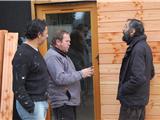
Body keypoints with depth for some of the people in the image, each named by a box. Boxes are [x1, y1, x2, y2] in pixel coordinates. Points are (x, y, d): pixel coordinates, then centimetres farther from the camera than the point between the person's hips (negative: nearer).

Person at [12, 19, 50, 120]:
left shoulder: (35, 51, 11)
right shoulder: (23, 54, -18)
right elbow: (18, 87, -20)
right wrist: (30, 107, -20)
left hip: (41, 102, 9)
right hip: (32, 104, -9)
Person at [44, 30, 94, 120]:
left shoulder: (62, 55, 18)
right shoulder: (52, 57, -16)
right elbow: (60, 78, -26)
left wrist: (84, 73, 7)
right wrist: (80, 74, -19)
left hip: (70, 101, 11)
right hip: (62, 103, -11)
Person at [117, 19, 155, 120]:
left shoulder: (138, 48, -22)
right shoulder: (143, 46, 11)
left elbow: (138, 78, -31)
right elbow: (151, 73, 18)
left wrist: (122, 90, -17)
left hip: (132, 100, -10)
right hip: (139, 98, 10)